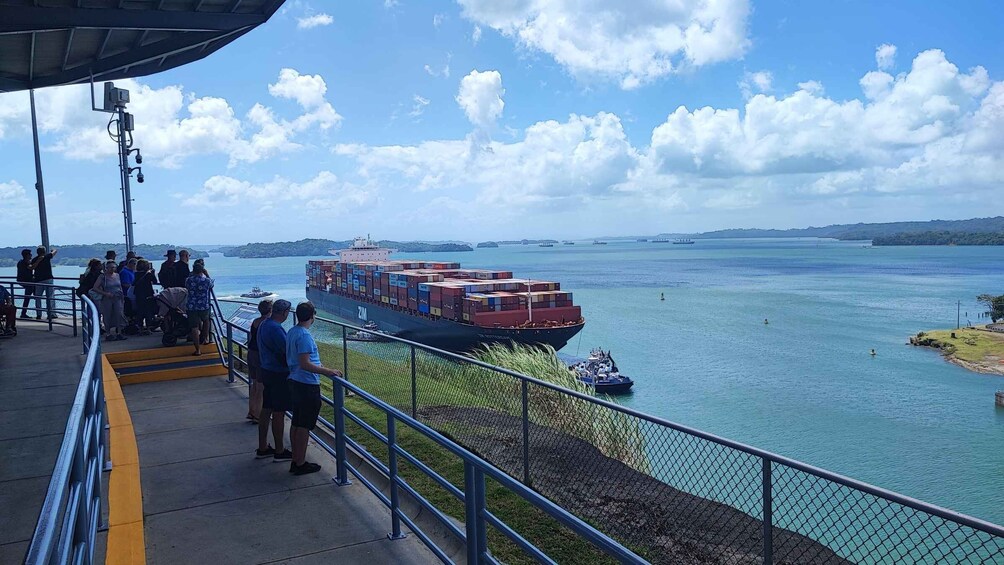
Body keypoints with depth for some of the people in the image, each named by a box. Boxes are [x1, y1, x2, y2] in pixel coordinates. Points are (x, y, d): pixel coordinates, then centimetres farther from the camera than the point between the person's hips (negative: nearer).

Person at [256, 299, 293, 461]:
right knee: (279, 413, 0)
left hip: (266, 371, 10)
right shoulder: (276, 329, -22)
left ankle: (262, 448, 24)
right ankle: (279, 452, 9)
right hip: (279, 375, -10)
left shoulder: (263, 325, 8)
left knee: (266, 410, 15)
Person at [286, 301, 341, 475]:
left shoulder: (291, 332, 8)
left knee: (296, 423, 15)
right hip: (307, 385, -9)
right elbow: (305, 364, -26)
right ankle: (301, 464, 8)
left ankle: (295, 461, 24)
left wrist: (321, 368, 27)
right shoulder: (304, 335, -20)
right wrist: (328, 371, -22)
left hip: (295, 382, 9)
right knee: (304, 426, 0)